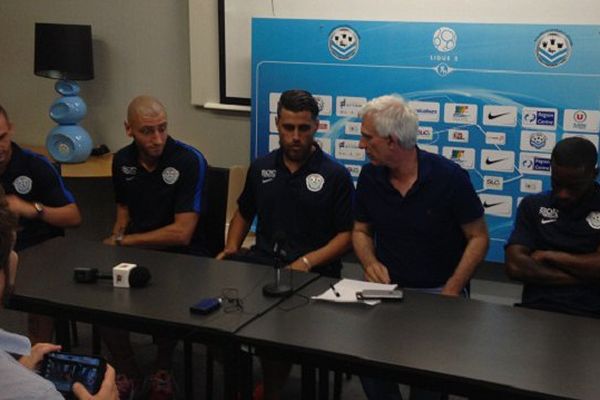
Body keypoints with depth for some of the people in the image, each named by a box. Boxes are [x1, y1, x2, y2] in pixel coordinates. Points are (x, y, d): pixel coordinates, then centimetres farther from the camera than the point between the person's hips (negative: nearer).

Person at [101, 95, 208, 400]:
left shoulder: (189, 161, -16)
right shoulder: (122, 160, 4)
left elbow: (181, 234, -19)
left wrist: (123, 242, -10)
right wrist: (117, 234, 0)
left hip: (180, 256, -5)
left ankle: (163, 368, 0)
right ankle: (127, 371, 5)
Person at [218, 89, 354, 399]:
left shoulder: (335, 176, 0)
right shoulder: (261, 168, 15)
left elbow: (347, 234, -1)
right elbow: (244, 213, 29)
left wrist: (308, 261, -16)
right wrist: (232, 247, 9)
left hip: (313, 275, -4)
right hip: (261, 265, 4)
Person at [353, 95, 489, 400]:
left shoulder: (450, 177, -10)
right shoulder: (370, 176, 2)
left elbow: (478, 237, -4)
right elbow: (361, 230, 14)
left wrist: (452, 289, -15)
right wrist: (370, 263, -7)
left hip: (438, 292, -3)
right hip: (387, 288, 3)